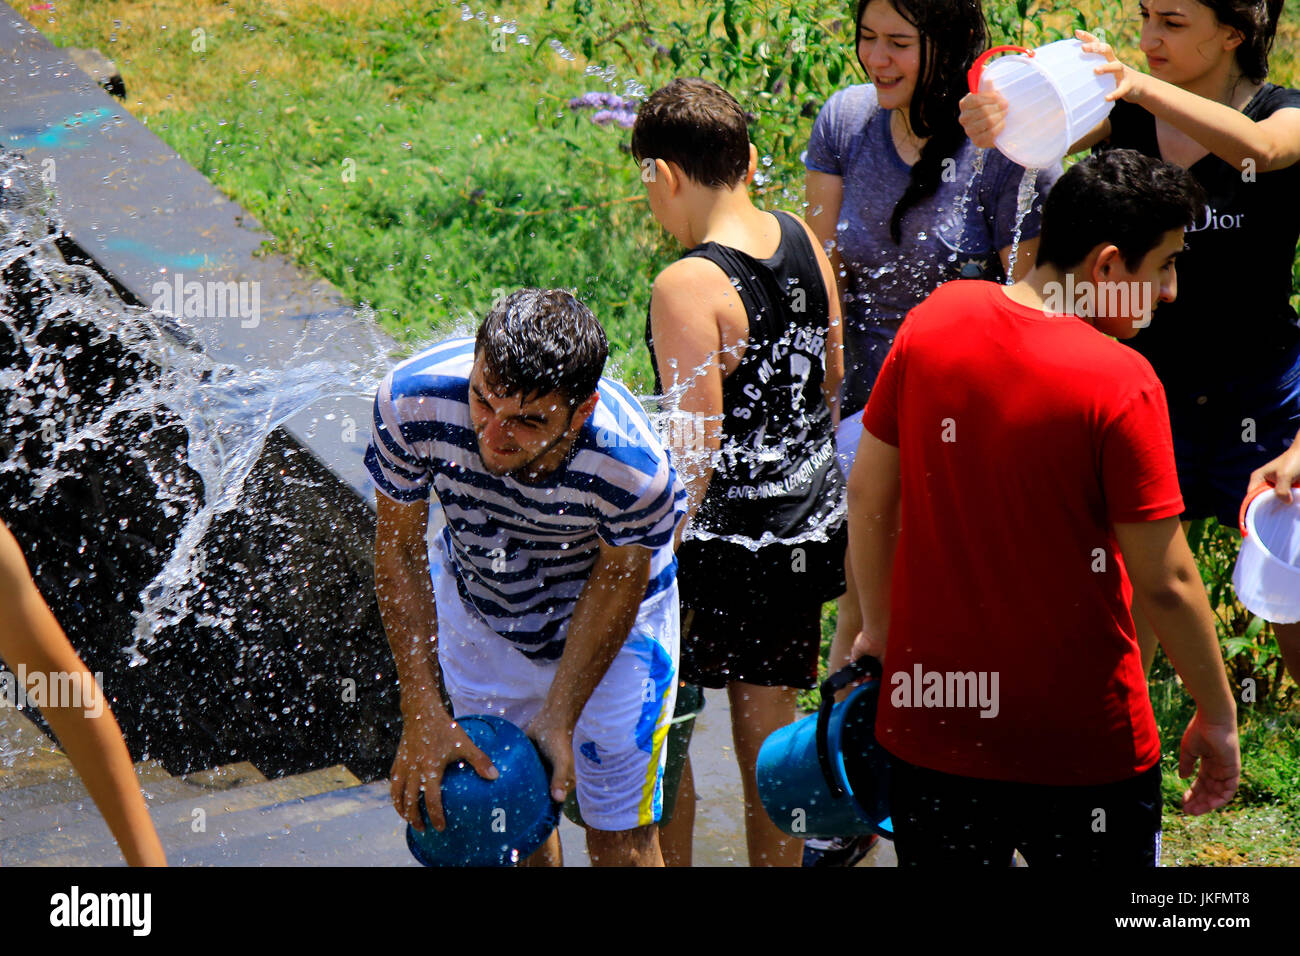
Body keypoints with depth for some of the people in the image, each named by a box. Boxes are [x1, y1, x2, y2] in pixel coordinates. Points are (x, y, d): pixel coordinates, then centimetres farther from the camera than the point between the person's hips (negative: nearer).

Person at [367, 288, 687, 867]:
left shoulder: (634, 469, -39)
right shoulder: (412, 400, -35)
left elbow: (618, 578, -17)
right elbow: (399, 546, -20)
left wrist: (558, 716, -17)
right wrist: (423, 714, -22)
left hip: (603, 612, -2)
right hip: (475, 601, 2)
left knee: (619, 840, 5)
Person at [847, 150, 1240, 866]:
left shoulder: (934, 320, -4)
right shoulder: (1120, 383, -19)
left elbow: (867, 493, 5)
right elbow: (1165, 583, -16)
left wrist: (880, 628, 18)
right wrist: (1217, 717, -2)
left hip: (931, 719, 5)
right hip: (1080, 744, -4)